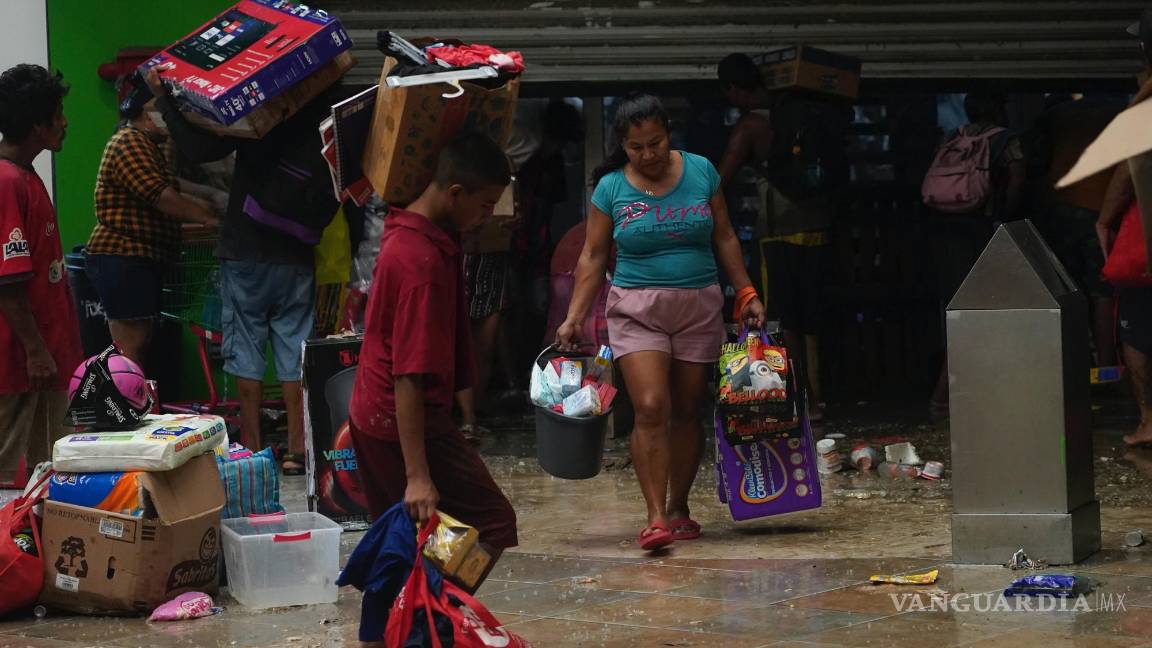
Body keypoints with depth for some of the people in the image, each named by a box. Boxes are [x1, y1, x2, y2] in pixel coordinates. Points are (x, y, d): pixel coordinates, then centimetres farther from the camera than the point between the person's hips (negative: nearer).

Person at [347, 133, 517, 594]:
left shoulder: (404, 229, 3)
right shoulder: (423, 260, -25)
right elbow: (409, 376, -28)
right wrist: (417, 474, -29)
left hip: (371, 417, 10)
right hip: (406, 422, -10)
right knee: (493, 523, -4)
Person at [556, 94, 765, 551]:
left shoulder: (700, 172, 3)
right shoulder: (611, 187, -1)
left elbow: (724, 238, 11)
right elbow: (593, 256, 2)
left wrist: (746, 293, 7)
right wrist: (575, 317, -5)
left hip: (699, 307, 2)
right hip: (637, 309, -2)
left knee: (687, 411, 5)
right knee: (651, 409, -15)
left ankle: (678, 508, 18)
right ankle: (656, 517, -15)